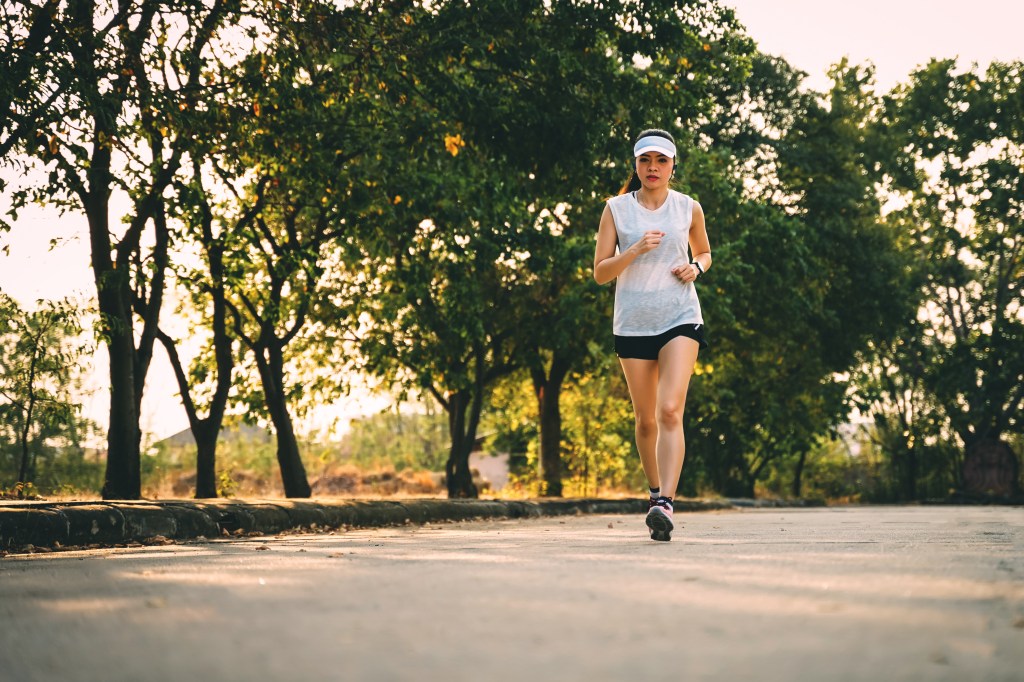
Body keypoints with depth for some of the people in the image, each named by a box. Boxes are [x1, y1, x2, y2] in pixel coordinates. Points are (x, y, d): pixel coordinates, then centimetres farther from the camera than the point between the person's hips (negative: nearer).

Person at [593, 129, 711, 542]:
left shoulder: (689, 209, 5)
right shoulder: (616, 209, 2)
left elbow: (704, 252, 22)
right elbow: (599, 273, -1)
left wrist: (696, 268, -1)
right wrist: (635, 250, -17)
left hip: (680, 320, -1)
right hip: (632, 323, 1)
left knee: (670, 411, -18)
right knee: (646, 419, 8)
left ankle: (665, 504, -25)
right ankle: (655, 492, 30)